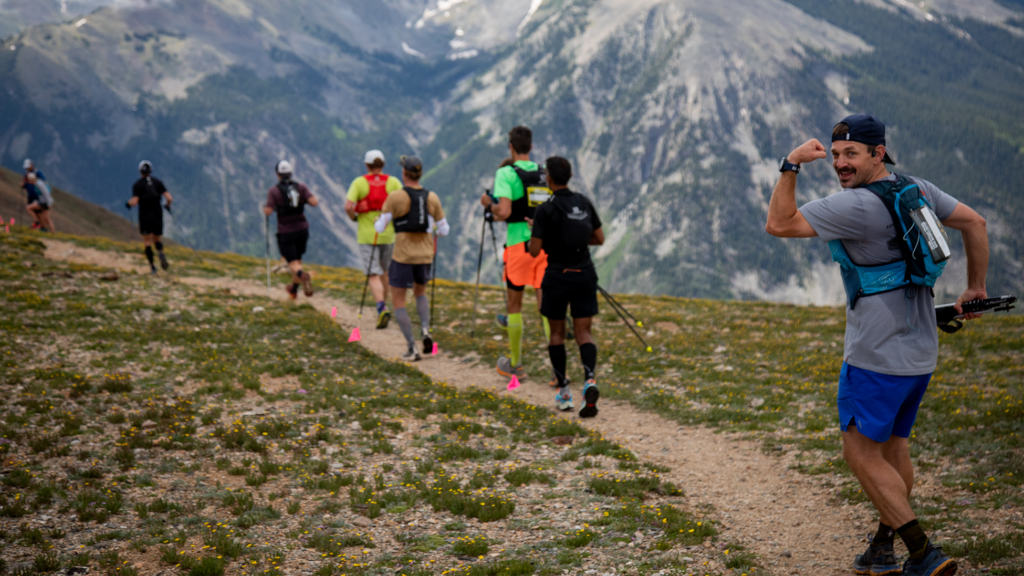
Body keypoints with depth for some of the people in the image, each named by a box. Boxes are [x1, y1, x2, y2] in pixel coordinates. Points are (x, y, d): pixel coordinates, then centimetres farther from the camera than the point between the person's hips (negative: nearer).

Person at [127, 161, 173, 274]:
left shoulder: (137, 184, -4)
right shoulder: (158, 182, 3)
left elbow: (134, 202, -12)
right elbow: (169, 198, -5)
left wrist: (128, 203, 10)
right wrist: (168, 205, 16)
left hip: (144, 217, -2)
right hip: (157, 215, 2)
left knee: (147, 242, 6)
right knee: (157, 240, 16)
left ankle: (152, 265, -3)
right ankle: (160, 253, -16)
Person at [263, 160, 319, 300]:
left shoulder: (273, 190, -9)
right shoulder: (301, 187, -2)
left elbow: (268, 211, -15)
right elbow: (314, 202, -13)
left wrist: (265, 208, 7)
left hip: (285, 232, -3)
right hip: (302, 229, 3)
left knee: (293, 263, 0)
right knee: (298, 258, 22)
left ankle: (302, 275, -34)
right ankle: (294, 289, 34)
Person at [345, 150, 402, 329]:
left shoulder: (359, 183, -4)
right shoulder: (393, 182, 0)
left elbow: (348, 206, -14)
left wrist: (354, 218, 6)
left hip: (367, 235, -2)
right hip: (388, 234, 2)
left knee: (374, 275, -4)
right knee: (384, 271, 23)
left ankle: (382, 309, -24)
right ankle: (383, 306, 32)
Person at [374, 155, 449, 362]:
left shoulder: (395, 197, -10)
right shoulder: (432, 197, 1)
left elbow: (380, 227, -8)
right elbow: (444, 230, 6)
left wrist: (376, 221, 15)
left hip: (403, 256, -4)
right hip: (425, 255, 4)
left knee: (398, 300, 9)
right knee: (420, 293, 28)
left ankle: (411, 348, -1)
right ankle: (425, 330, 2)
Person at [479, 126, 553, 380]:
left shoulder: (506, 173, -7)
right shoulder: (545, 173, 9)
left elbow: (503, 212, -17)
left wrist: (488, 203, 2)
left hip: (520, 245, -3)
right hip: (547, 244, 4)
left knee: (514, 304, 12)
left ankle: (515, 364, 23)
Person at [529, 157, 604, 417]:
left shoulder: (545, 210, -12)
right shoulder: (584, 203, 4)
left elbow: (534, 250, -12)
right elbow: (599, 238, 10)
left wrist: (534, 234, 9)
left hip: (558, 276, -3)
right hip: (585, 274, 3)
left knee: (556, 333, 13)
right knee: (584, 332, 4)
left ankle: (564, 391, 16)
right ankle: (590, 380, -21)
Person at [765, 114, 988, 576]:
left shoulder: (856, 206, -18)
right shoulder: (918, 190, 7)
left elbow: (779, 224, -17)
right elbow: (975, 223, 16)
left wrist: (790, 166, -12)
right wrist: (976, 288, 24)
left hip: (876, 356, -9)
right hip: (921, 352, 9)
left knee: (861, 452, 0)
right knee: (894, 445, 18)